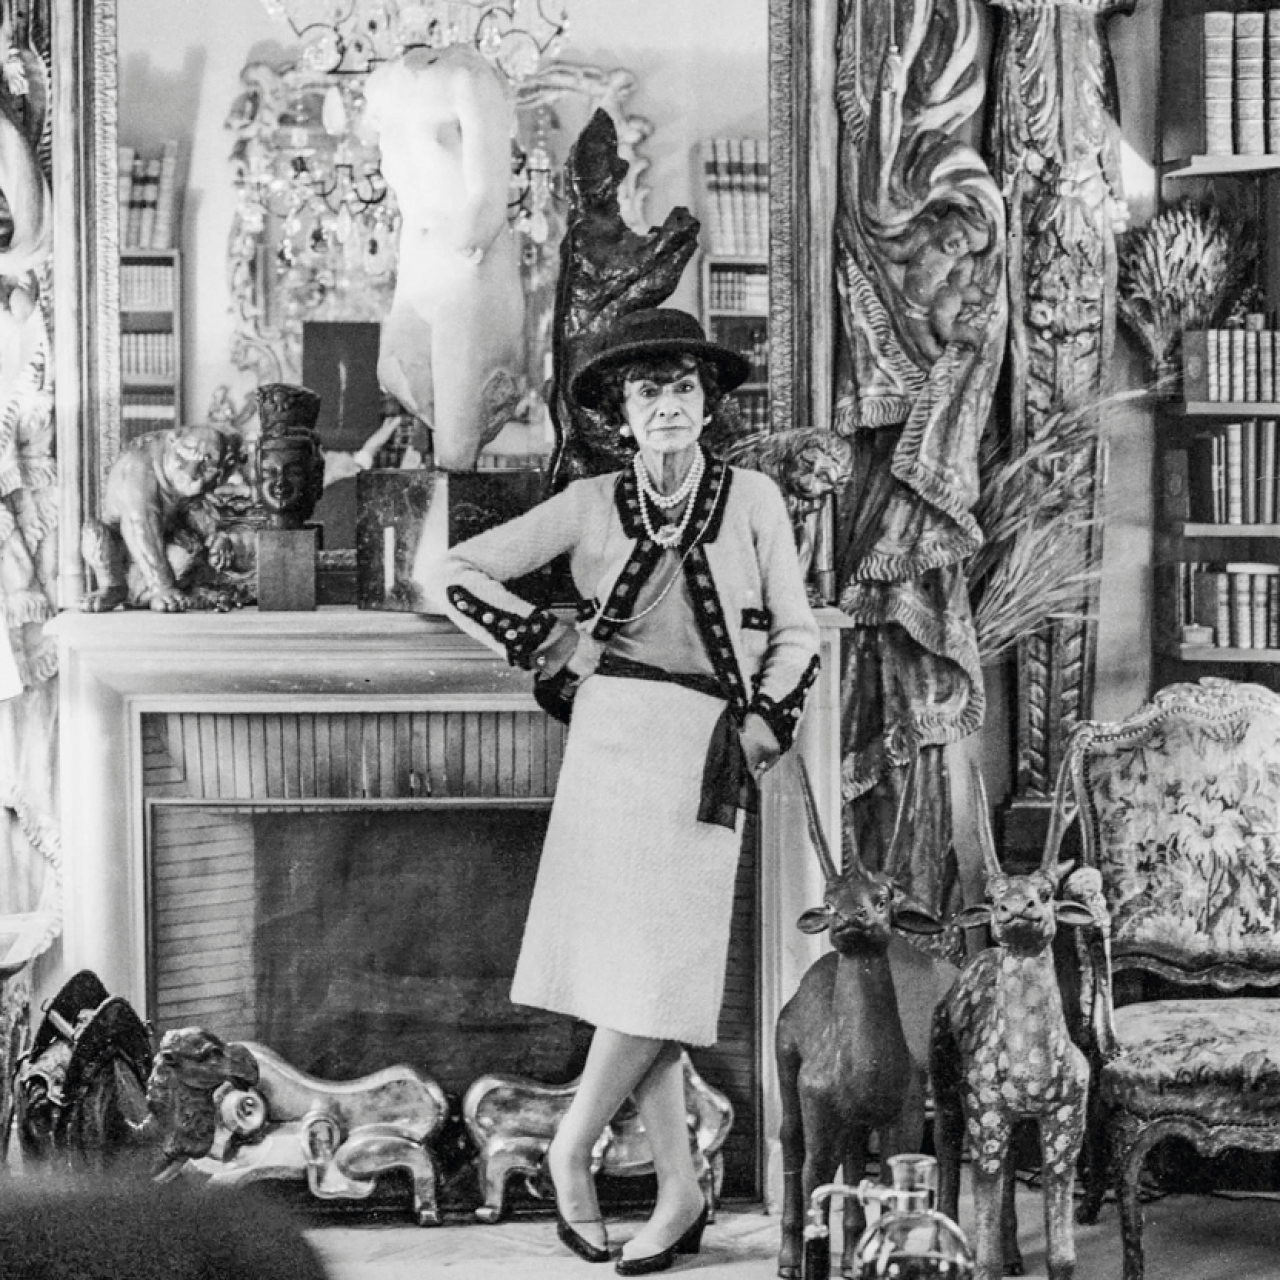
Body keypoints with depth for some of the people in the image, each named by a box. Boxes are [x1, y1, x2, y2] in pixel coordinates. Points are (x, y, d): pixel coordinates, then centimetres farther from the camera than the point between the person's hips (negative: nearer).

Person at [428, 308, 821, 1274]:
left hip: (708, 750, -1)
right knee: (627, 969, 1)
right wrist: (550, 643, 2)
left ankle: (572, 1153, 11)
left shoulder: (752, 498, 4)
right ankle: (680, 1192, 10)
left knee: (658, 969, -8)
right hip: (611, 736, 1)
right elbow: (453, 574, 7)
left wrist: (764, 727, -3)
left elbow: (797, 635, 10)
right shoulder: (592, 504, 5)